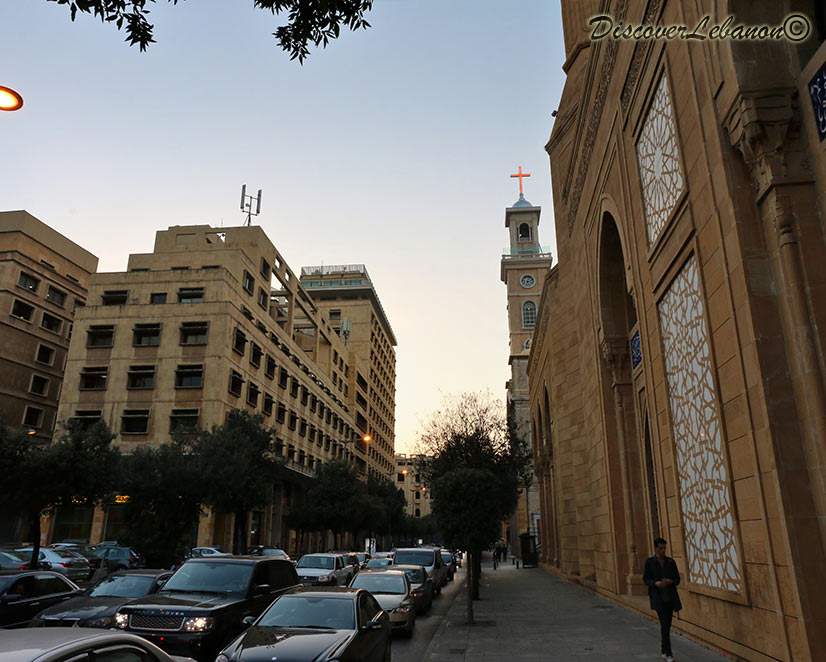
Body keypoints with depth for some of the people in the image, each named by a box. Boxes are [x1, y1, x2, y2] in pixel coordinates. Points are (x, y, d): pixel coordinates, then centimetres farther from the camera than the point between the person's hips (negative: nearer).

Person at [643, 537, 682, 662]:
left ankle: (664, 650, 28)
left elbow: (677, 579, 7)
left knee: (667, 625, 12)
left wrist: (670, 581, -14)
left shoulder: (671, 561, 6)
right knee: (665, 625, -10)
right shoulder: (649, 562, -1)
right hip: (658, 597, -3)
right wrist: (656, 583, -18)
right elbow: (645, 578, 0)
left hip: (670, 597, 3)